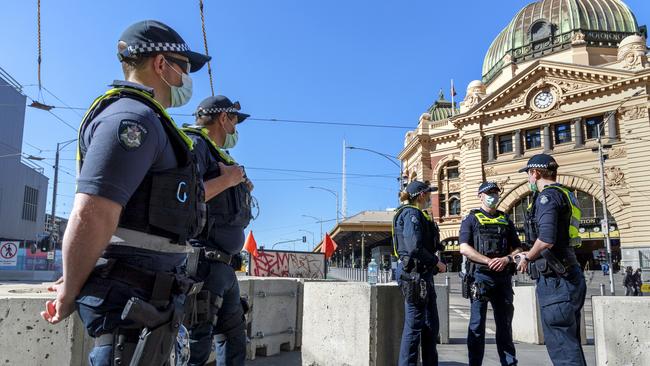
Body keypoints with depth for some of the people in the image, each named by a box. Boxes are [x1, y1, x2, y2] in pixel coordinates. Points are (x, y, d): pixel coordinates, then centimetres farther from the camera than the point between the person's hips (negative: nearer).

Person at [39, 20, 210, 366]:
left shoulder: (145, 121, 18)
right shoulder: (133, 117, -15)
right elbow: (90, 217, -25)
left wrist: (76, 282, 22)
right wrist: (69, 294, -11)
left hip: (147, 296, 10)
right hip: (133, 297, -10)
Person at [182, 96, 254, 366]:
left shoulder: (217, 154, 21)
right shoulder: (194, 144, -7)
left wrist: (240, 190, 12)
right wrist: (226, 180, -15)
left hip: (223, 265, 10)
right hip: (204, 260, -10)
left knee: (234, 337, 18)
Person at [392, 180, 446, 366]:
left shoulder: (418, 215, 20)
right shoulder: (411, 213, -11)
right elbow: (415, 248, -21)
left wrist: (434, 264, 8)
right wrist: (437, 262, -10)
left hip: (423, 275, 10)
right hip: (414, 274, -10)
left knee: (431, 324, 15)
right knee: (414, 326, -5)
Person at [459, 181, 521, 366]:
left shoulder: (505, 220, 16)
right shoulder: (471, 219, 3)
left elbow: (517, 248, 12)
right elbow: (464, 248, -8)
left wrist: (507, 259, -10)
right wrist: (489, 261, -18)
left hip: (503, 277, 4)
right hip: (480, 276, -4)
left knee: (505, 323, 12)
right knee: (477, 324, 0)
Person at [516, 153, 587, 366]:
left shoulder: (548, 196, -12)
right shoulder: (566, 196, 17)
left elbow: (546, 239, -25)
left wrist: (527, 257, -8)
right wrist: (530, 254, 21)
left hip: (554, 279, -10)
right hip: (569, 275, 10)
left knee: (561, 344, -6)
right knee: (571, 342, 17)